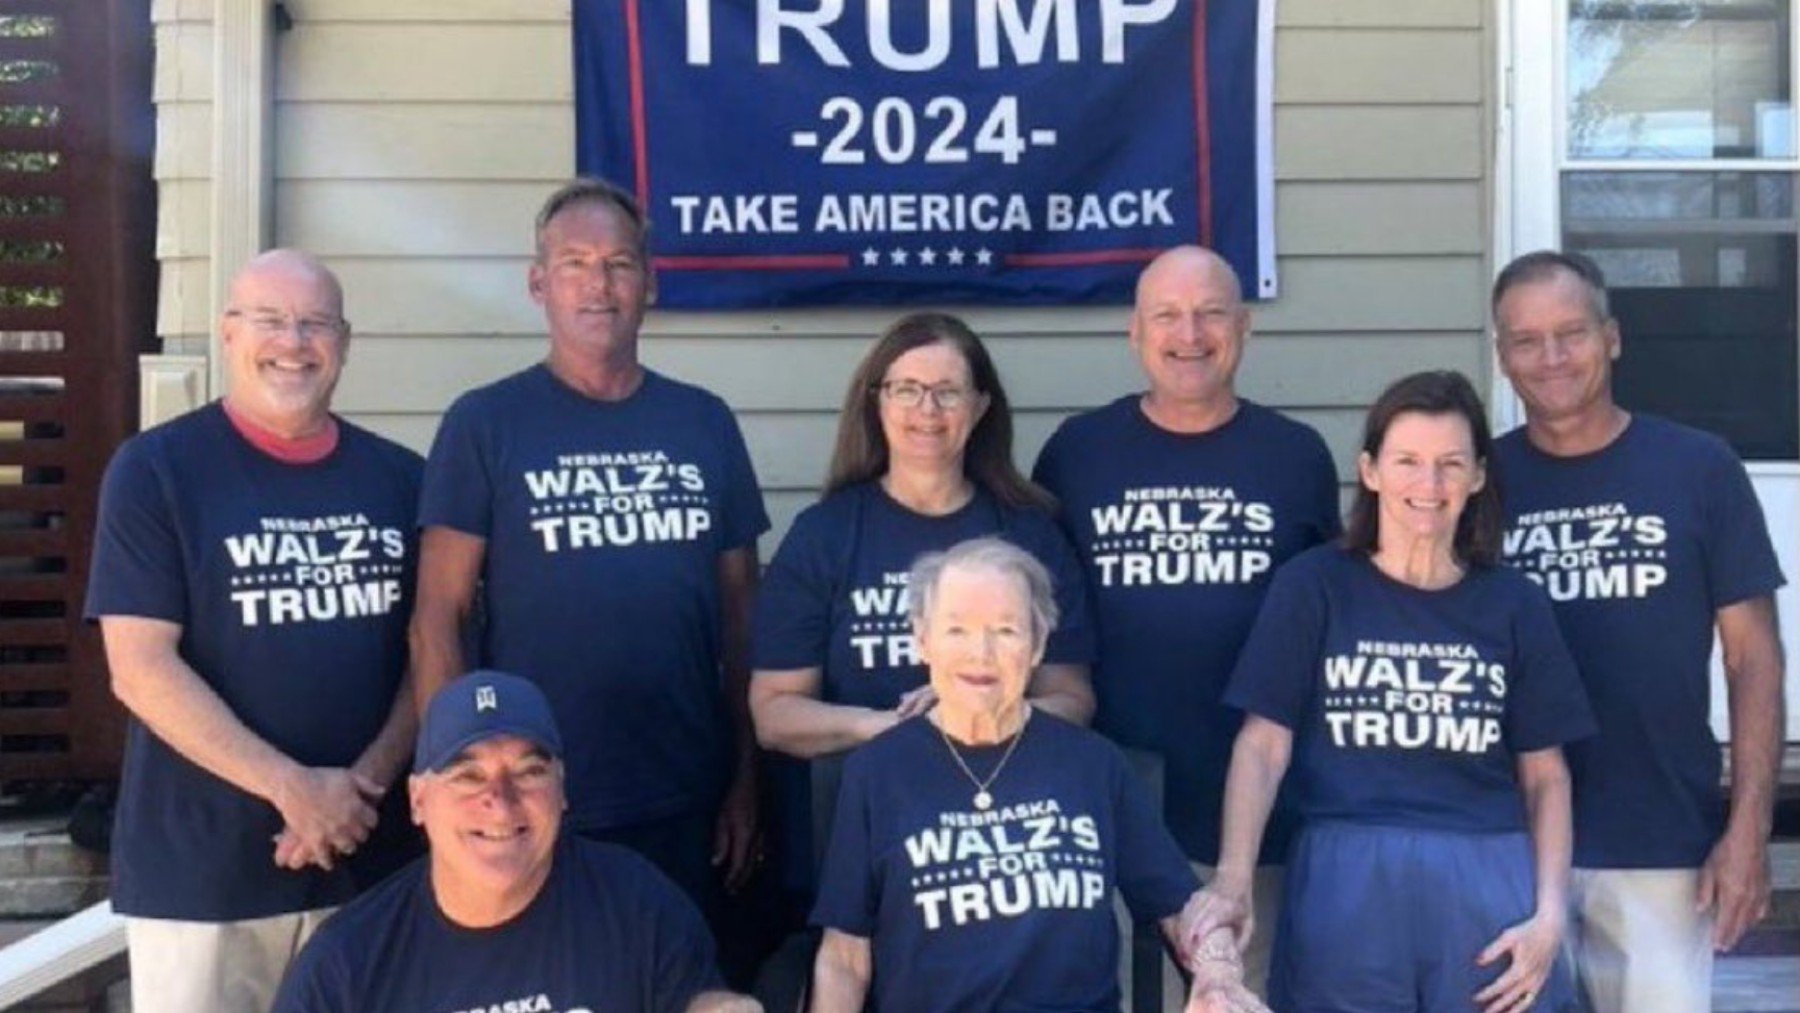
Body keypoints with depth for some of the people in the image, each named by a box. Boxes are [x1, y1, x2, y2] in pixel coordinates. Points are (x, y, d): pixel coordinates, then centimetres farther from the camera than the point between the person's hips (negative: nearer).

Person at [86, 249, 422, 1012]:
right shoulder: (155, 469, -4)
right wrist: (292, 788, -16)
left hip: (367, 858, 3)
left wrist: (369, 777, -9)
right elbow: (140, 669, -10)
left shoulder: (400, 477, 6)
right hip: (200, 872, -3)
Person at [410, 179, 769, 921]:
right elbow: (438, 619, -6)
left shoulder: (704, 423, 6)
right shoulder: (485, 423, -4)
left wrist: (746, 776, 7)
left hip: (685, 805, 4)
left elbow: (740, 609, 9)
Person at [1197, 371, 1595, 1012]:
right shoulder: (1315, 586, 3)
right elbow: (1263, 745, -3)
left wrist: (1549, 912, -2)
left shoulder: (1513, 604, 9)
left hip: (1489, 887, 2)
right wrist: (1232, 884, -14)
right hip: (1346, 883, -1)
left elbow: (1545, 775, 10)